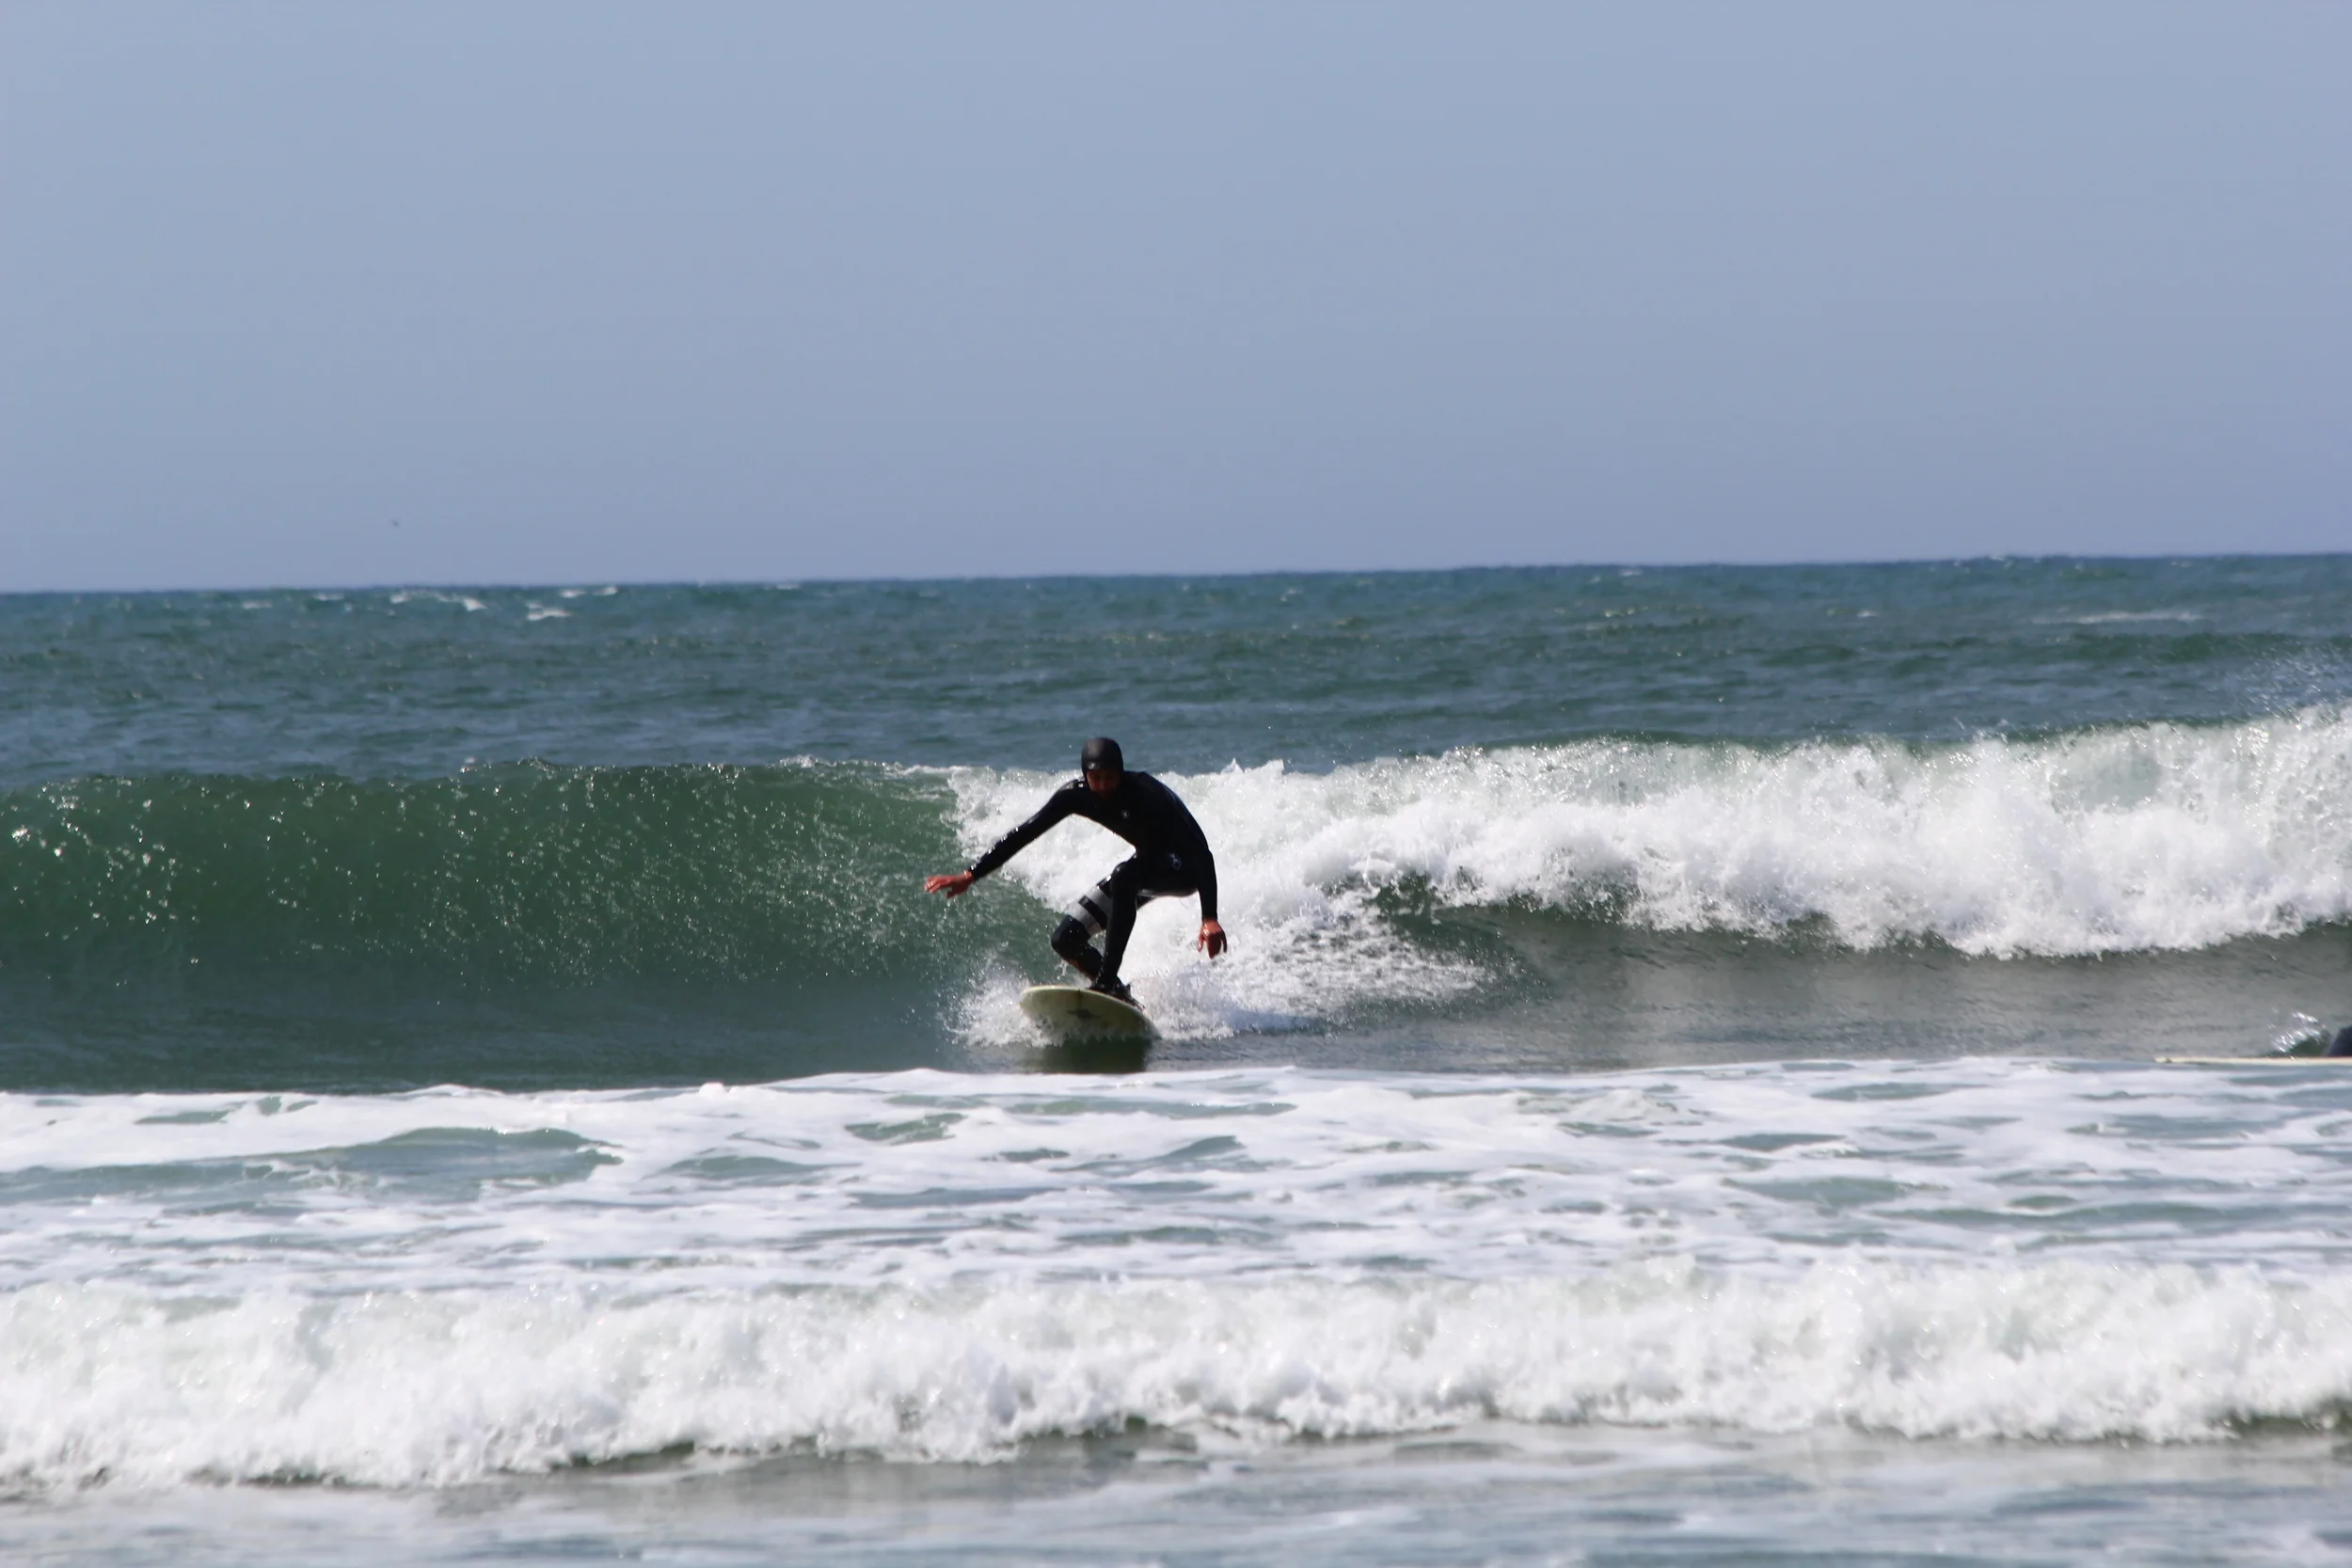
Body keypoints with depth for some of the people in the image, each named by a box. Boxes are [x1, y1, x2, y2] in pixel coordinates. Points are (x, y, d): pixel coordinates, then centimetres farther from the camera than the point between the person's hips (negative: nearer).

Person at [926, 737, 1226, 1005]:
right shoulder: (1077, 794, -16)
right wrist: (970, 875, -11)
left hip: (1185, 869, -7)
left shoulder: (1147, 794, -32)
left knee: (1123, 879, -38)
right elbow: (1024, 834, -7)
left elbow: (1201, 851, -36)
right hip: (1148, 864, 7)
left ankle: (1106, 982, -36)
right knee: (1066, 940, -5)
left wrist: (1209, 918, -45)